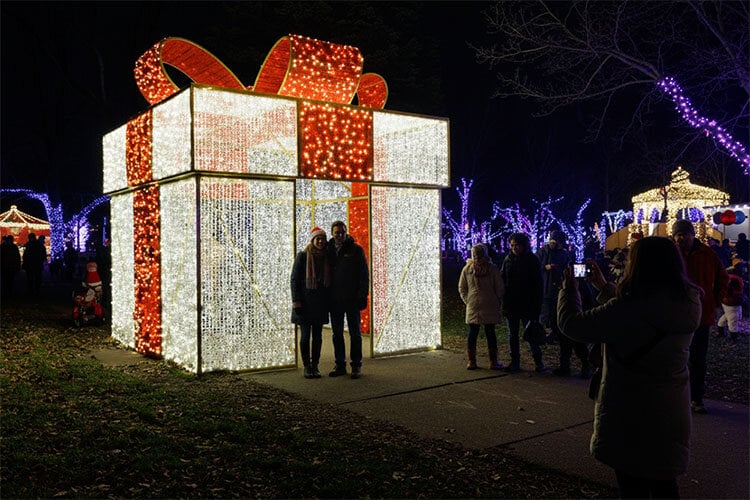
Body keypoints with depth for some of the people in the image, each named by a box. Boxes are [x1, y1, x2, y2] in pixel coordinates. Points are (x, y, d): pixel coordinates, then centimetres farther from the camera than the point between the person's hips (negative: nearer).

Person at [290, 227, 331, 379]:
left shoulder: (326, 258, 8)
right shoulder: (302, 256, -4)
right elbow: (294, 279, -5)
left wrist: (329, 301, 8)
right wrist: (296, 301, -12)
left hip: (320, 303, 4)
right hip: (305, 302, -4)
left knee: (317, 336, 6)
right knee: (305, 335, -2)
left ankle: (315, 366, 15)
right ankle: (307, 367, 8)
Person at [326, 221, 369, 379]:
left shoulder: (356, 250, -2)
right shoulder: (328, 250, 7)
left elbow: (364, 274, -3)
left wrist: (362, 295, -11)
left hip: (352, 299, -3)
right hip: (334, 300, 4)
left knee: (355, 333, 3)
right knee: (337, 334, 9)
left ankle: (356, 366, 10)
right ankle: (340, 365, 18)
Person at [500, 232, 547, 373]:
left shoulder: (532, 260, -5)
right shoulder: (508, 259, 3)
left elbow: (538, 285, -5)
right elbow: (502, 280, 5)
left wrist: (537, 306, -10)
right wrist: (504, 301, -4)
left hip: (527, 305, -3)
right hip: (511, 305, 4)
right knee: (512, 335, 9)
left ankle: (538, 362, 15)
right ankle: (515, 362, 18)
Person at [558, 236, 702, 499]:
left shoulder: (631, 308, -26)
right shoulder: (688, 303, -2)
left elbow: (572, 324, -17)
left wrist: (569, 288, 0)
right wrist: (604, 287, 20)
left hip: (631, 416, -7)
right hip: (671, 414, 7)